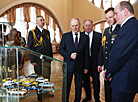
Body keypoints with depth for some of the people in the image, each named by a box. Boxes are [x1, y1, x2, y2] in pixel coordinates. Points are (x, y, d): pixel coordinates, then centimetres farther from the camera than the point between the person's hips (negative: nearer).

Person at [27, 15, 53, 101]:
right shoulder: (32, 32, -4)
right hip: (38, 59, -5)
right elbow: (30, 47, -7)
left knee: (47, 76, 11)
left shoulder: (47, 32, 12)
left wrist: (51, 56, 11)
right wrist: (33, 60, -12)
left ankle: (46, 92, 26)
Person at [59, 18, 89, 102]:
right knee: (66, 85, 10)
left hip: (80, 66, 1)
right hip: (68, 65, 0)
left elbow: (86, 53, 3)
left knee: (79, 86, 12)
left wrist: (86, 67, 2)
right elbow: (61, 49, 1)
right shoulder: (65, 36, 1)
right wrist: (69, 55, -17)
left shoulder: (85, 37, 2)